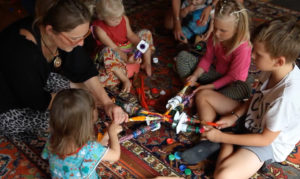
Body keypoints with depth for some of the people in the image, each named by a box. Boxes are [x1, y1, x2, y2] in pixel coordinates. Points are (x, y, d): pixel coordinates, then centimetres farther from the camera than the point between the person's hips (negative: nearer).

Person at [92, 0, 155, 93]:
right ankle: (125, 80, -33)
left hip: (128, 46, 6)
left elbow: (130, 35, -5)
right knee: (108, 52, -42)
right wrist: (126, 58, -37)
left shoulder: (124, 18, -10)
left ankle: (147, 63, 1)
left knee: (146, 33, -1)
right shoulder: (99, 29, -26)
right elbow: (113, 47, -27)